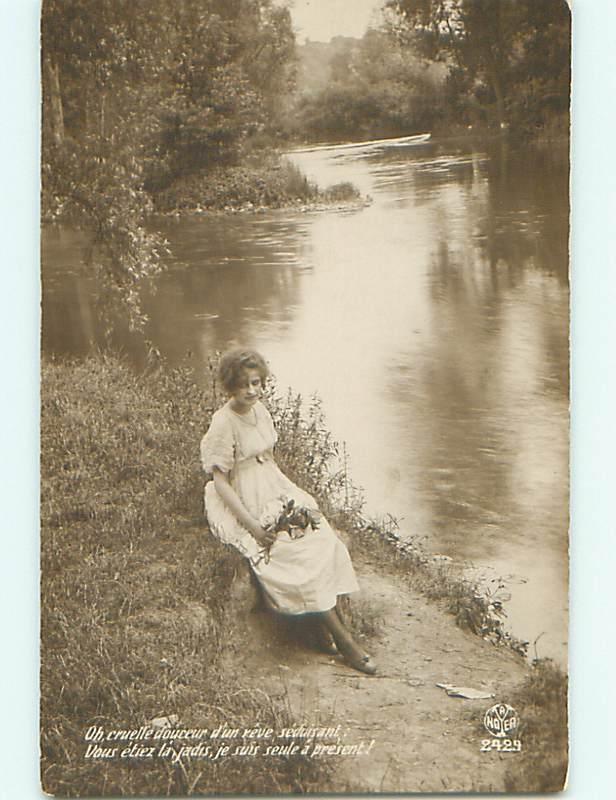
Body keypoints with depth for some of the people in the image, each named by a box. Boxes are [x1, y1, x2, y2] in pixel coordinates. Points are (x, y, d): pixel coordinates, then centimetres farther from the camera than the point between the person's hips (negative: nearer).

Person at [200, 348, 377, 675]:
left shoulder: (261, 411, 6)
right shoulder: (223, 424, -17)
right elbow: (220, 481, -17)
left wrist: (290, 495, 3)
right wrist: (252, 525, -22)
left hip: (273, 491, 7)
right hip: (243, 502, -7)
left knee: (320, 536, -17)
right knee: (299, 552, -22)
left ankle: (323, 625, -13)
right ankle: (342, 638, -12)